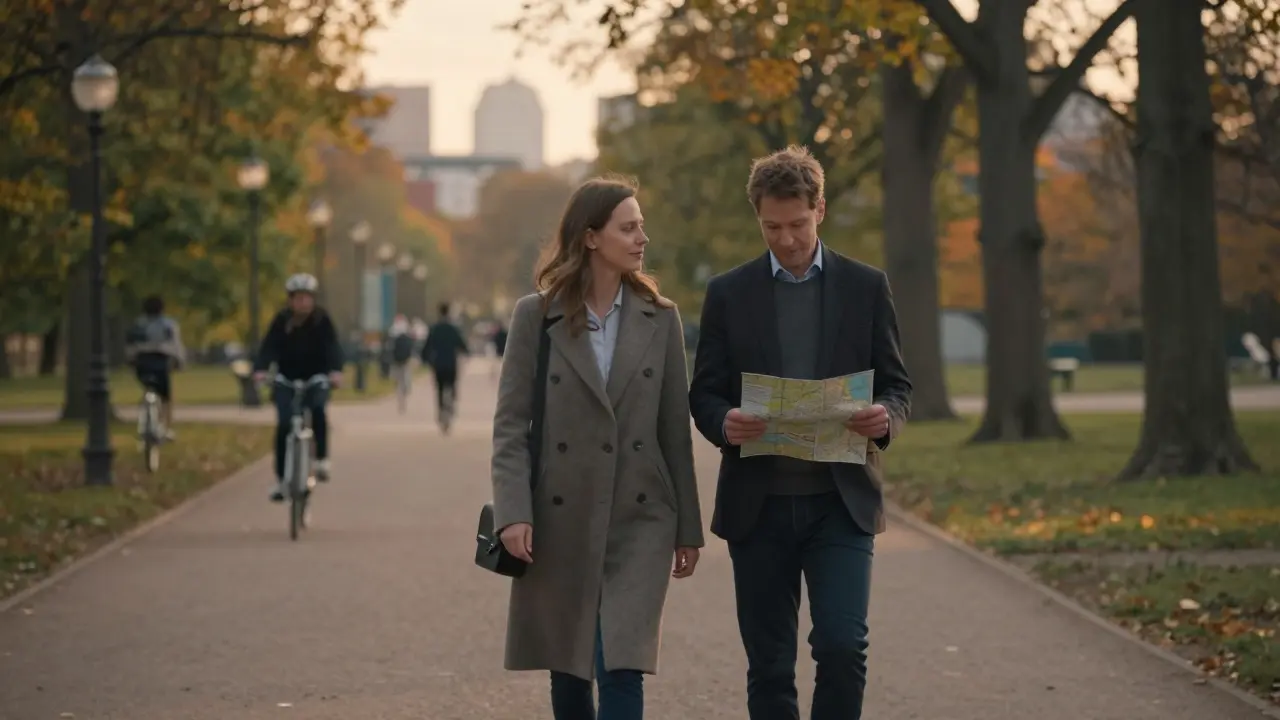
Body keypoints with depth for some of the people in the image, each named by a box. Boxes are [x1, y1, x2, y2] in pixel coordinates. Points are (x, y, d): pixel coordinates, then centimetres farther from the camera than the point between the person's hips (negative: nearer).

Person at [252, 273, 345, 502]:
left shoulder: (322, 319, -11)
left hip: (316, 379, -1)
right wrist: (260, 369, -39)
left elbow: (333, 346, -22)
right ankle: (281, 479, -1)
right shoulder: (282, 320, -9)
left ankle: (322, 459, -17)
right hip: (287, 380, 1)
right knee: (284, 426, -9)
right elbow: (269, 346, -20)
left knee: (317, 409, -31)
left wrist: (335, 370, -42)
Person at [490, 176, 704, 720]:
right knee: (567, 670, 11)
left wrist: (688, 527, 7)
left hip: (639, 519, 0)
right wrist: (513, 512, -15)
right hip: (561, 519, 0)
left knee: (622, 671, -11)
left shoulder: (660, 318, 4)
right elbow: (510, 424, -3)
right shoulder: (536, 315, -1)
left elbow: (675, 428, 6)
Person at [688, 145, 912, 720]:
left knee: (842, 646, -14)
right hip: (758, 504, 1)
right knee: (768, 665, 5)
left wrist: (885, 418, -17)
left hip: (840, 501, -1)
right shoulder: (728, 294, 6)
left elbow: (896, 386, 7)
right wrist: (723, 423, -19)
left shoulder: (866, 287, 5)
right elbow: (704, 394, 5)